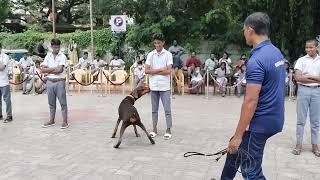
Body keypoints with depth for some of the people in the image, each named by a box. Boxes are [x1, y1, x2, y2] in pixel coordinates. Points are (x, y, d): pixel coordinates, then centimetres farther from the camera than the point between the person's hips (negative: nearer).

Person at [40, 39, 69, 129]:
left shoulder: (62, 56, -5)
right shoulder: (48, 56, 7)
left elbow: (60, 70, -17)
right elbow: (42, 69, -2)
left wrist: (48, 70, -6)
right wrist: (54, 68, -10)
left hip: (59, 82, -4)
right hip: (49, 82, 4)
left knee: (63, 102, 0)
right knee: (51, 102, 13)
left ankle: (65, 121, 6)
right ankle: (51, 120, 25)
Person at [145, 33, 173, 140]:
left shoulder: (168, 54, -1)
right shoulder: (150, 55, 5)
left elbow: (169, 71, -10)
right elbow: (146, 71, -3)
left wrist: (154, 71, -8)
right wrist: (160, 69, -10)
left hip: (165, 86, -3)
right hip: (153, 86, 3)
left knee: (167, 109, -1)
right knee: (154, 109, 10)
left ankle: (168, 130, 7)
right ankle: (154, 129, 20)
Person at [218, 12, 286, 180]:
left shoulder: (256, 60, -23)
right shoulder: (277, 52, 7)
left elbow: (251, 101, -26)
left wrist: (238, 135, -19)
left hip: (260, 122, -10)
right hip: (273, 118, 10)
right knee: (236, 147, 26)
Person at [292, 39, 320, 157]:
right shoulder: (301, 60, 2)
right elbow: (297, 77, -9)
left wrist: (308, 76, -11)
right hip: (303, 90, -1)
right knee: (301, 119, 3)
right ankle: (299, 144, 10)